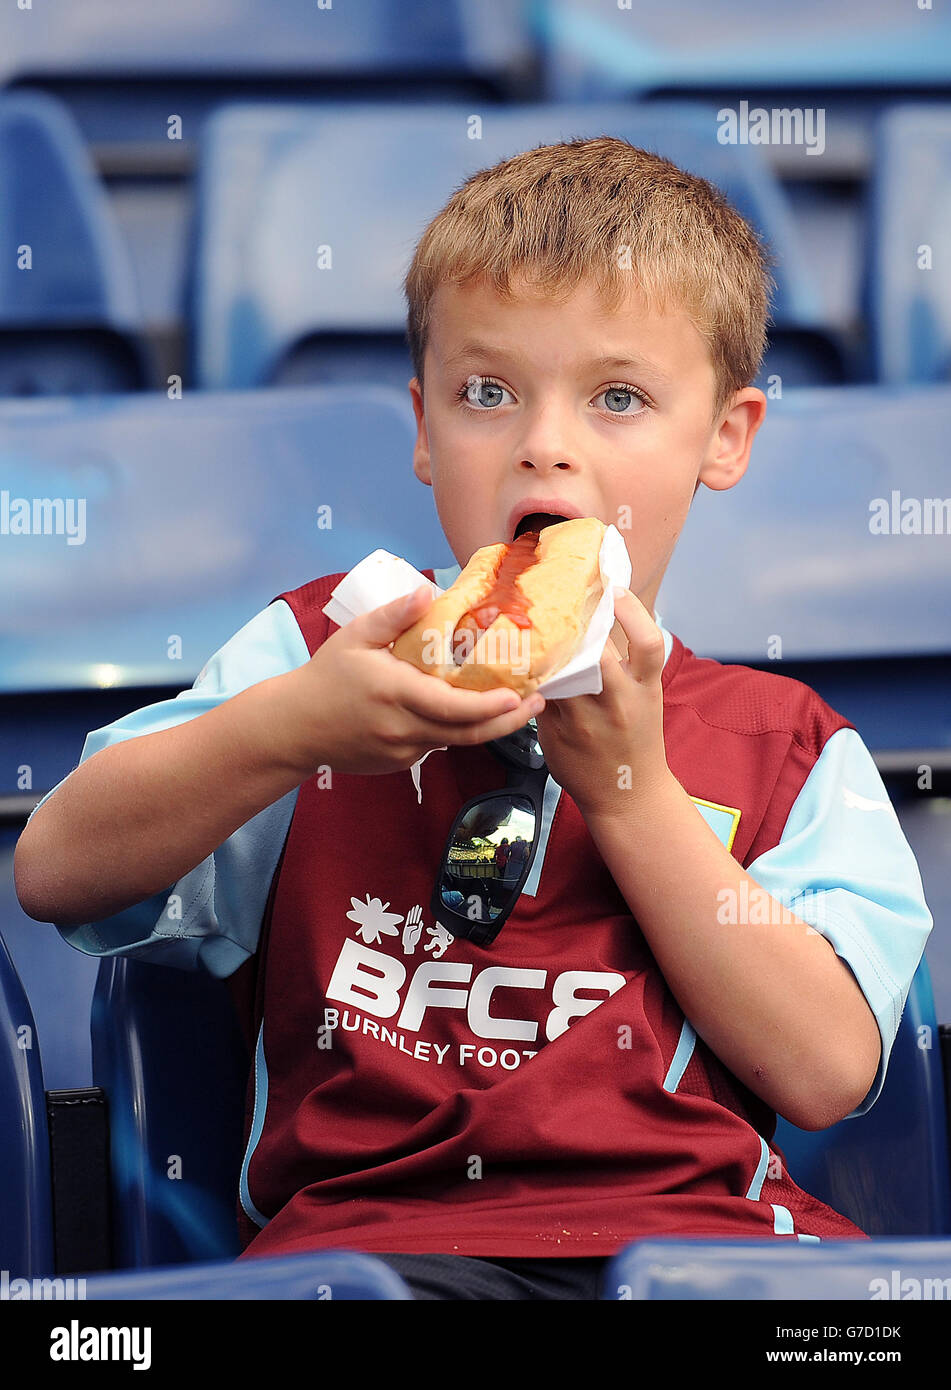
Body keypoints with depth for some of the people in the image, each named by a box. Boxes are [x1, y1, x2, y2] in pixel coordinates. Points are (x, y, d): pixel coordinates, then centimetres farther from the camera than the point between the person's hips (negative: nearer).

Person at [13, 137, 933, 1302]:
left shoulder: (786, 747, 17)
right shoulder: (323, 654, 18)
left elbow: (825, 1071, 1)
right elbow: (57, 870, 6)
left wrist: (629, 787, -1)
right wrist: (289, 730, -10)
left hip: (697, 1229, 2)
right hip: (372, 1227, -2)